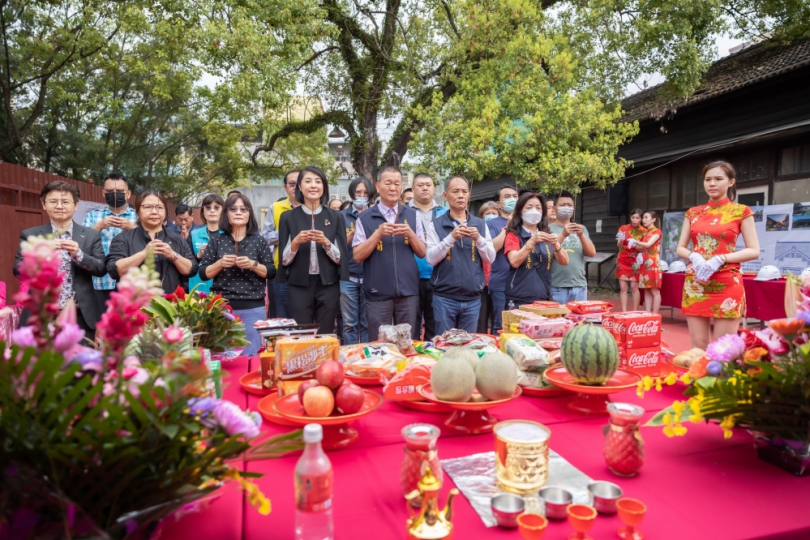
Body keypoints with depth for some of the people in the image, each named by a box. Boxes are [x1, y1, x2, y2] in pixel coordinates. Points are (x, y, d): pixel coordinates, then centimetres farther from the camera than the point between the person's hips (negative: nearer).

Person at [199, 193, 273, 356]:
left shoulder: (259, 241, 6)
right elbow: (203, 273, 6)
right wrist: (220, 264, -11)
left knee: (251, 355, 2)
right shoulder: (216, 240, 7)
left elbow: (271, 272, 3)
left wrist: (253, 265, -13)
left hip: (253, 309, 0)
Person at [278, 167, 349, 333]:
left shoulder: (335, 217, 3)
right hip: (299, 286, 0)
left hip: (328, 286, 1)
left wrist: (325, 242, -16)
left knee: (326, 336, 6)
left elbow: (340, 258, 1)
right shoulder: (288, 217, 2)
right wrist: (296, 242, -17)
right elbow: (284, 260, 1)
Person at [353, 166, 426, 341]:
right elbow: (357, 256, -6)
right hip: (378, 293, -2)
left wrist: (410, 234, -11)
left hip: (408, 291, 2)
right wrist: (378, 233, -17)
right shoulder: (365, 218, -1)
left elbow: (422, 253, 7)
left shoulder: (412, 216, 7)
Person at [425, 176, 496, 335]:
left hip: (473, 299, 3)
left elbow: (490, 259, 4)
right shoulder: (436, 224, 0)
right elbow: (431, 259, -9)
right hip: (444, 298, -2)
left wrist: (479, 239, -13)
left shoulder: (480, 224, 8)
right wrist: (451, 237, -19)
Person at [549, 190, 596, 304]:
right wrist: (563, 235, -24)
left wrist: (581, 236, -12)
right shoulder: (549, 229, 1)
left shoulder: (581, 229, 14)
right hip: (557, 286, -4)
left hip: (580, 285, 4)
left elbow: (592, 253, 4)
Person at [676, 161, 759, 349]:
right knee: (698, 345, 5)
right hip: (695, 284, 3)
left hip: (727, 284, -3)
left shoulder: (741, 212, 2)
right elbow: (680, 248, 12)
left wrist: (720, 259, -16)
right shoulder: (693, 213, 11)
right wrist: (694, 256, -10)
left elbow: (754, 250, -2)